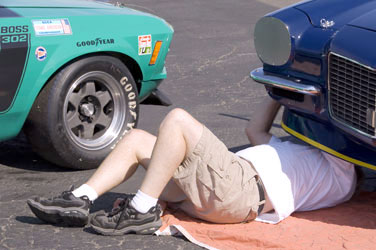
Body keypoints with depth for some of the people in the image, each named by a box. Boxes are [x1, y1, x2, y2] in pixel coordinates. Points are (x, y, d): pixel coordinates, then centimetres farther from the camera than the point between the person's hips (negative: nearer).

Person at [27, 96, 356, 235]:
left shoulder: (342, 175, 15)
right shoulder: (294, 152, 39)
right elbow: (256, 129, 44)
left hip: (241, 188, -10)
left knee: (178, 120, -24)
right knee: (137, 139, 4)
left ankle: (142, 211, -25)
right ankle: (80, 202, -12)